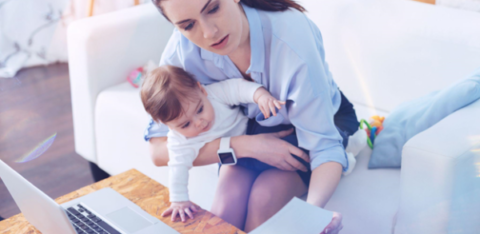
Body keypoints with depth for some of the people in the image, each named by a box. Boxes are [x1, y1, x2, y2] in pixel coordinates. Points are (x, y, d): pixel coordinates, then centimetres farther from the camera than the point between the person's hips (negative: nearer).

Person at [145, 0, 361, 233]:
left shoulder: (291, 36, -36)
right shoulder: (180, 52, -26)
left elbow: (325, 146, -32)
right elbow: (159, 151, -22)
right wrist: (244, 146, -32)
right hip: (252, 129, 2)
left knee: (264, 195, -28)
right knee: (229, 195, -27)